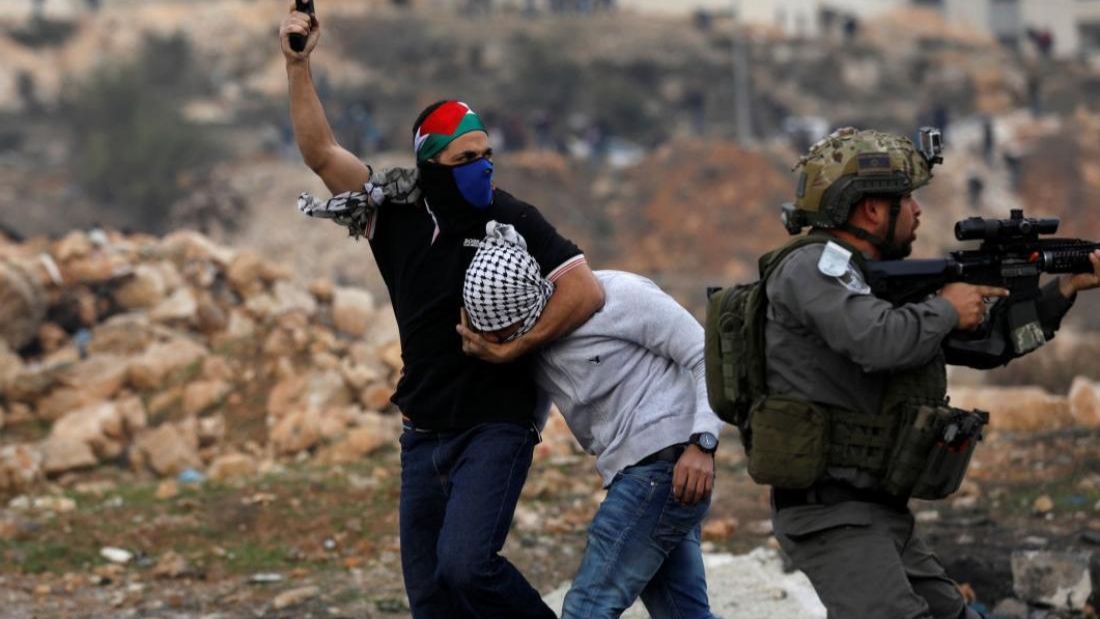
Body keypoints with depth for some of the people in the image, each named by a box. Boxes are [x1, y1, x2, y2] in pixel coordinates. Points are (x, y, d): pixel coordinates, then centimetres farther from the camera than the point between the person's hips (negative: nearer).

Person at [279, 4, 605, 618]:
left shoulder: (513, 220, -8)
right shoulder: (398, 215, 3)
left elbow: (587, 292, -15)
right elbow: (322, 153, -1)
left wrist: (512, 348, -14)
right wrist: (299, 63, -9)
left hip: (495, 428, -5)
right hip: (425, 438, 5)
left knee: (465, 562, -25)